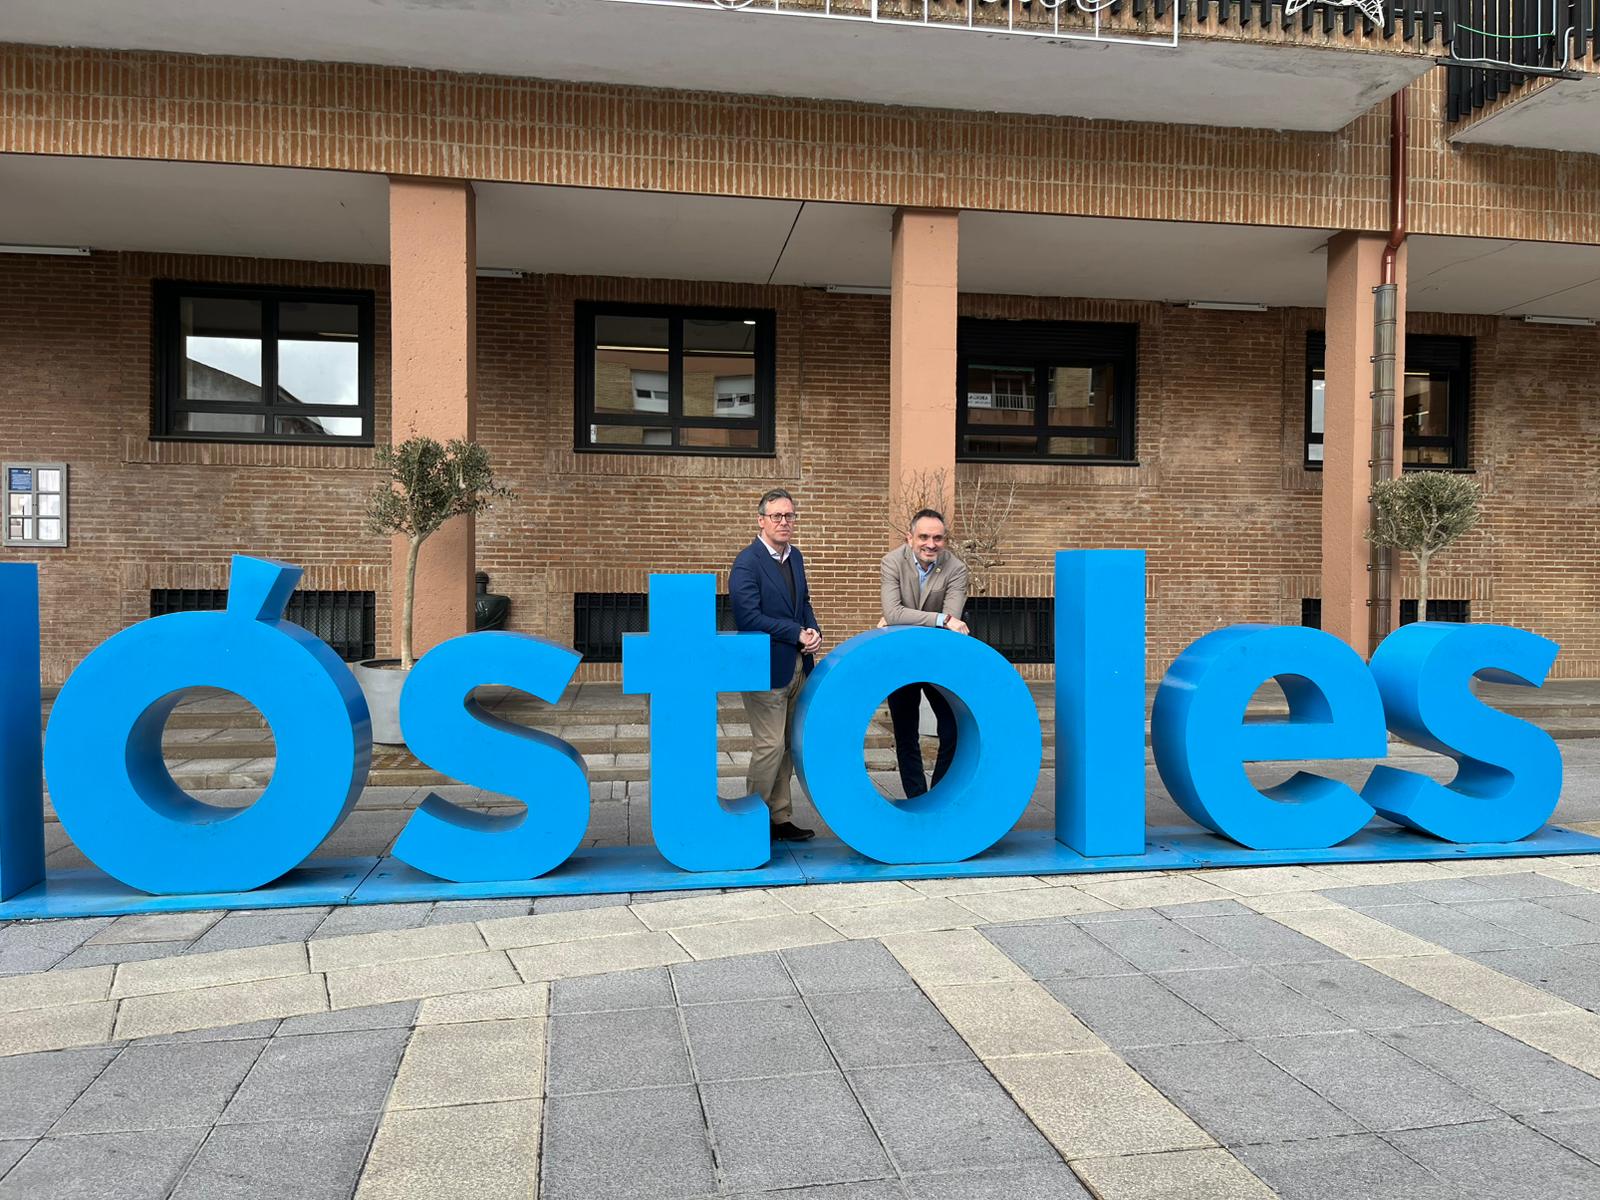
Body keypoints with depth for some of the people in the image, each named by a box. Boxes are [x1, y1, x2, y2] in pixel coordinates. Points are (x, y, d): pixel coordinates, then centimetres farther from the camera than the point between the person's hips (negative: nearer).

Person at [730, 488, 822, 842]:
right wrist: (797, 634, -18)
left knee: (787, 746, 14)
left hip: (797, 666, 8)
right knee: (770, 746, -4)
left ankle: (780, 818, 24)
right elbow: (748, 617, -21)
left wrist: (814, 632, -1)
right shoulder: (747, 562, -14)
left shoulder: (794, 556, 12)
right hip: (766, 668, -8)